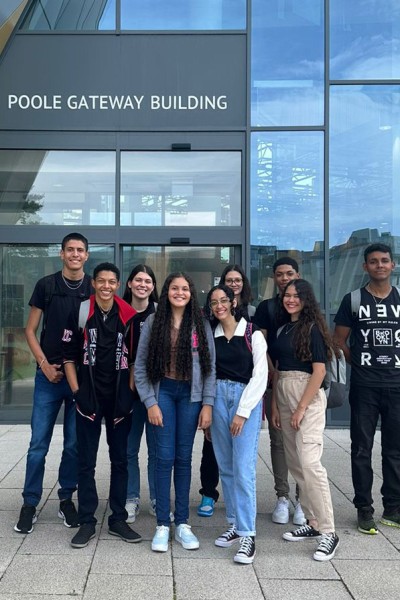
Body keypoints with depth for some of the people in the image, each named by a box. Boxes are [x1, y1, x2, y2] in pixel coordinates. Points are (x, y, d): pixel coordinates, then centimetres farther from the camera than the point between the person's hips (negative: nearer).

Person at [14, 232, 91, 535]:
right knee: (39, 443, 2)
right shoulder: (46, 285, 1)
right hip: (49, 375, -1)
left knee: (75, 444, 9)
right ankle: (30, 504, 15)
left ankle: (66, 499, 24)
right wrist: (44, 364, -7)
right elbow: (31, 330, 3)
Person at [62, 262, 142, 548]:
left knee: (120, 459, 9)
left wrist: (130, 392, -2)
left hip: (120, 397, 1)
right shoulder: (80, 313, -2)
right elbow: (69, 355, 2)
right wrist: (76, 391, -6)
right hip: (89, 396, -1)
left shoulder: (130, 316, 0)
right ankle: (87, 522, 15)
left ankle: (118, 519, 20)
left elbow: (136, 357, 7)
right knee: (86, 461, 4)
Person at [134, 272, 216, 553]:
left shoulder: (201, 324, 2)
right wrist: (150, 402, -6)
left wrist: (208, 404, -4)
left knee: (184, 458, 7)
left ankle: (182, 523, 17)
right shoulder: (153, 322, 0)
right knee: (165, 457, -2)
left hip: (190, 395, 1)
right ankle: (162, 525, 8)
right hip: (163, 392, -1)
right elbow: (140, 365, 0)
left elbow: (211, 366, 2)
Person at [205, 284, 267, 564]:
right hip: (218, 398, 4)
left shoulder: (252, 334, -2)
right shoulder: (211, 336, 10)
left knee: (243, 468, -10)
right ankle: (235, 524, 21)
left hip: (247, 399, -4)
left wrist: (243, 412, -10)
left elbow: (260, 375, -6)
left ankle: (248, 534, -4)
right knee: (226, 467, 9)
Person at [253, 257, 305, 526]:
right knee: (278, 440, 5)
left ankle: (302, 499, 8)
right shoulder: (266, 307, 9)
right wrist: (274, 375, -10)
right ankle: (282, 497, 13)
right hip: (274, 383, 0)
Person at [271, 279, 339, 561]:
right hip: (284, 396, 8)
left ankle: (328, 532, -7)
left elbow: (319, 371, -12)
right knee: (295, 464, 10)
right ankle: (313, 522, 21)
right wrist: (275, 405, 8)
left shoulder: (313, 328, -6)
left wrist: (301, 408, -15)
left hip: (307, 397, -8)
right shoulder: (283, 329, 14)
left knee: (310, 463, -14)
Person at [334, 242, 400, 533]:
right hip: (364, 387, -1)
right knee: (362, 449, 5)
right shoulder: (353, 300, 2)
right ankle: (364, 509, 15)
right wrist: (361, 364, 0)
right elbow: (339, 340, 5)